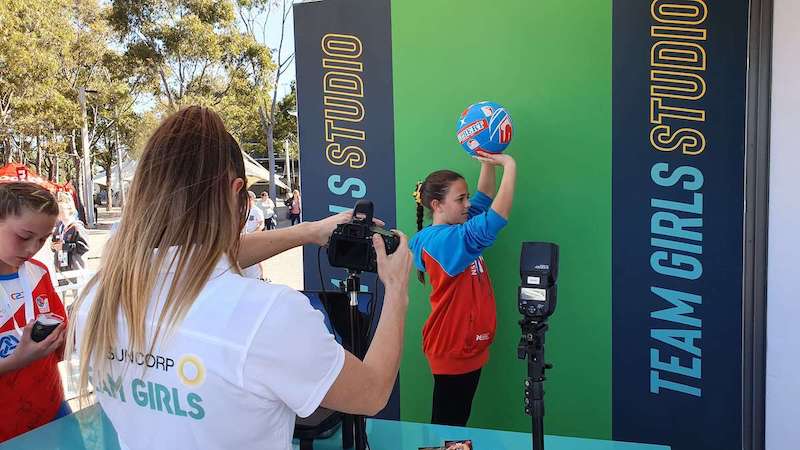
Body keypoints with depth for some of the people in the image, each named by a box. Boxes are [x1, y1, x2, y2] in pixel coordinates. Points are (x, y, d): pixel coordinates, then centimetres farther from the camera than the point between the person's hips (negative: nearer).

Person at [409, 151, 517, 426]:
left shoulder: (453, 231, 5)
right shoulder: (444, 240, -23)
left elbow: (484, 198, 15)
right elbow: (494, 221, -34)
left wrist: (488, 160, 1)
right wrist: (509, 167, -29)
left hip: (469, 346, 9)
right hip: (453, 349, -9)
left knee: (457, 422, 18)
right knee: (447, 425, 3)